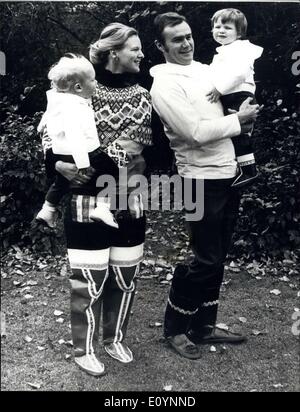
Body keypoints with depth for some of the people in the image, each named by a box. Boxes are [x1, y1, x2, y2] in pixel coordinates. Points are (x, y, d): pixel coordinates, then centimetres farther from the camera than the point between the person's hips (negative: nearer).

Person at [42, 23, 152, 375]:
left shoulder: (142, 95, 8)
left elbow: (152, 146, 10)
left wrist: (139, 153, -11)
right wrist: (59, 162, -20)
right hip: (88, 199, -4)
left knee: (125, 276, 12)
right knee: (89, 279, 2)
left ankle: (115, 339, 35)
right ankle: (84, 349, 24)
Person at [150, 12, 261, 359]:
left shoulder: (205, 69, 13)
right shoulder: (165, 85, -12)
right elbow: (197, 132, -22)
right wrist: (238, 120, -10)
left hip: (229, 173, 8)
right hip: (203, 180, -8)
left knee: (217, 257, 13)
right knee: (204, 260, -2)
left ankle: (203, 326, 28)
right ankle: (174, 328, 18)